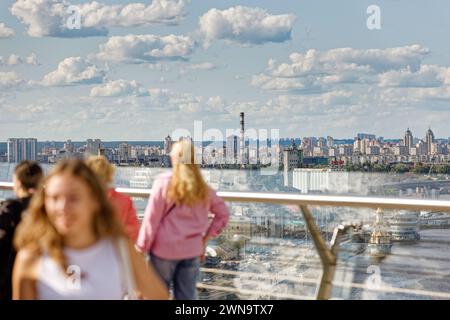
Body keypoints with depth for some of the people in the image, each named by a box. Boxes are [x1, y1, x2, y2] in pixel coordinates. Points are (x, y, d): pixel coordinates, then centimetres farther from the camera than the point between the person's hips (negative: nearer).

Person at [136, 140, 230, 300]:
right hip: (192, 251, 4)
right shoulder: (202, 187, 4)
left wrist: (140, 249, -2)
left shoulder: (163, 182, -9)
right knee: (187, 296, 8)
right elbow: (223, 214, 11)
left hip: (165, 249, -3)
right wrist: (206, 238, 12)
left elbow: (151, 219, -8)